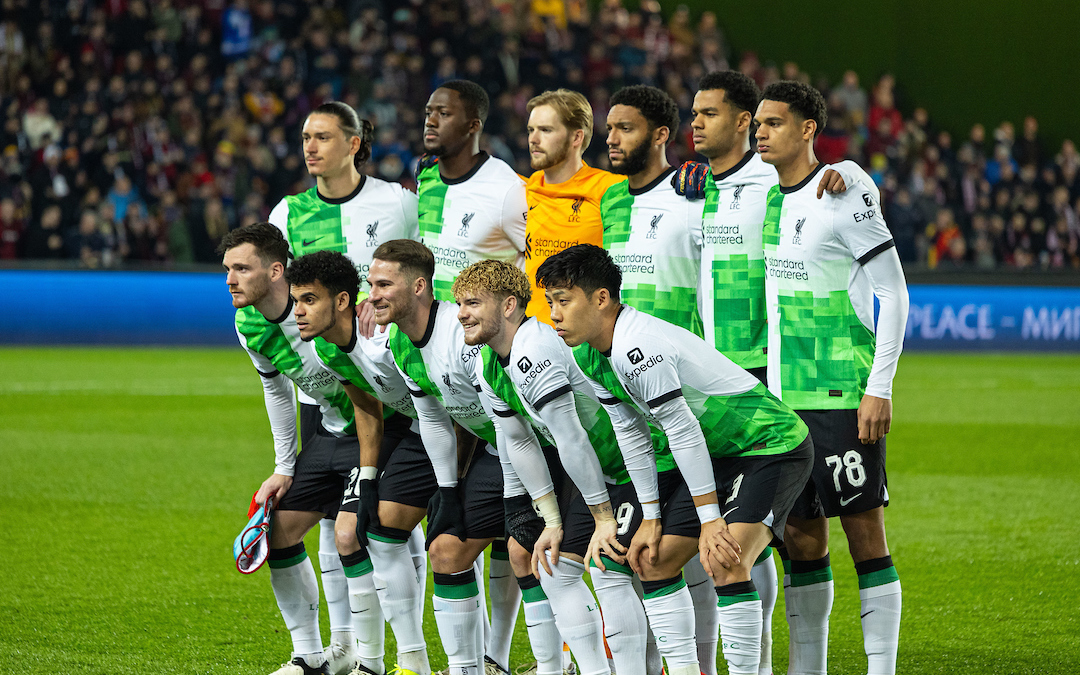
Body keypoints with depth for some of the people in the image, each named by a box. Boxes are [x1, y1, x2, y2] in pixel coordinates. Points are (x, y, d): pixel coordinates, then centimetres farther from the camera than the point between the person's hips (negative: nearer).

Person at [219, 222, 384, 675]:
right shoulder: (248, 324, -4)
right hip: (330, 431, 8)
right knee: (278, 530, 4)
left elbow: (367, 398, -24)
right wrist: (284, 470, 13)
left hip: (379, 430, -8)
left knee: (349, 533, -21)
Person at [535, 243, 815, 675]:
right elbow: (631, 434, 10)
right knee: (653, 554, 10)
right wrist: (651, 519, 9)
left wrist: (709, 520, -19)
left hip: (775, 446, -10)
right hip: (723, 452, 10)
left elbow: (684, 432, -25)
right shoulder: (589, 357, 2)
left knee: (725, 564, -26)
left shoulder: (636, 348, -28)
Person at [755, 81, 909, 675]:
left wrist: (880, 388, -13)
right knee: (801, 537, 8)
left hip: (842, 396, -7)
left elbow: (894, 293, -9)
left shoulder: (844, 194, -8)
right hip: (783, 396, 7)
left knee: (865, 533, -5)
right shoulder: (765, 196, 12)